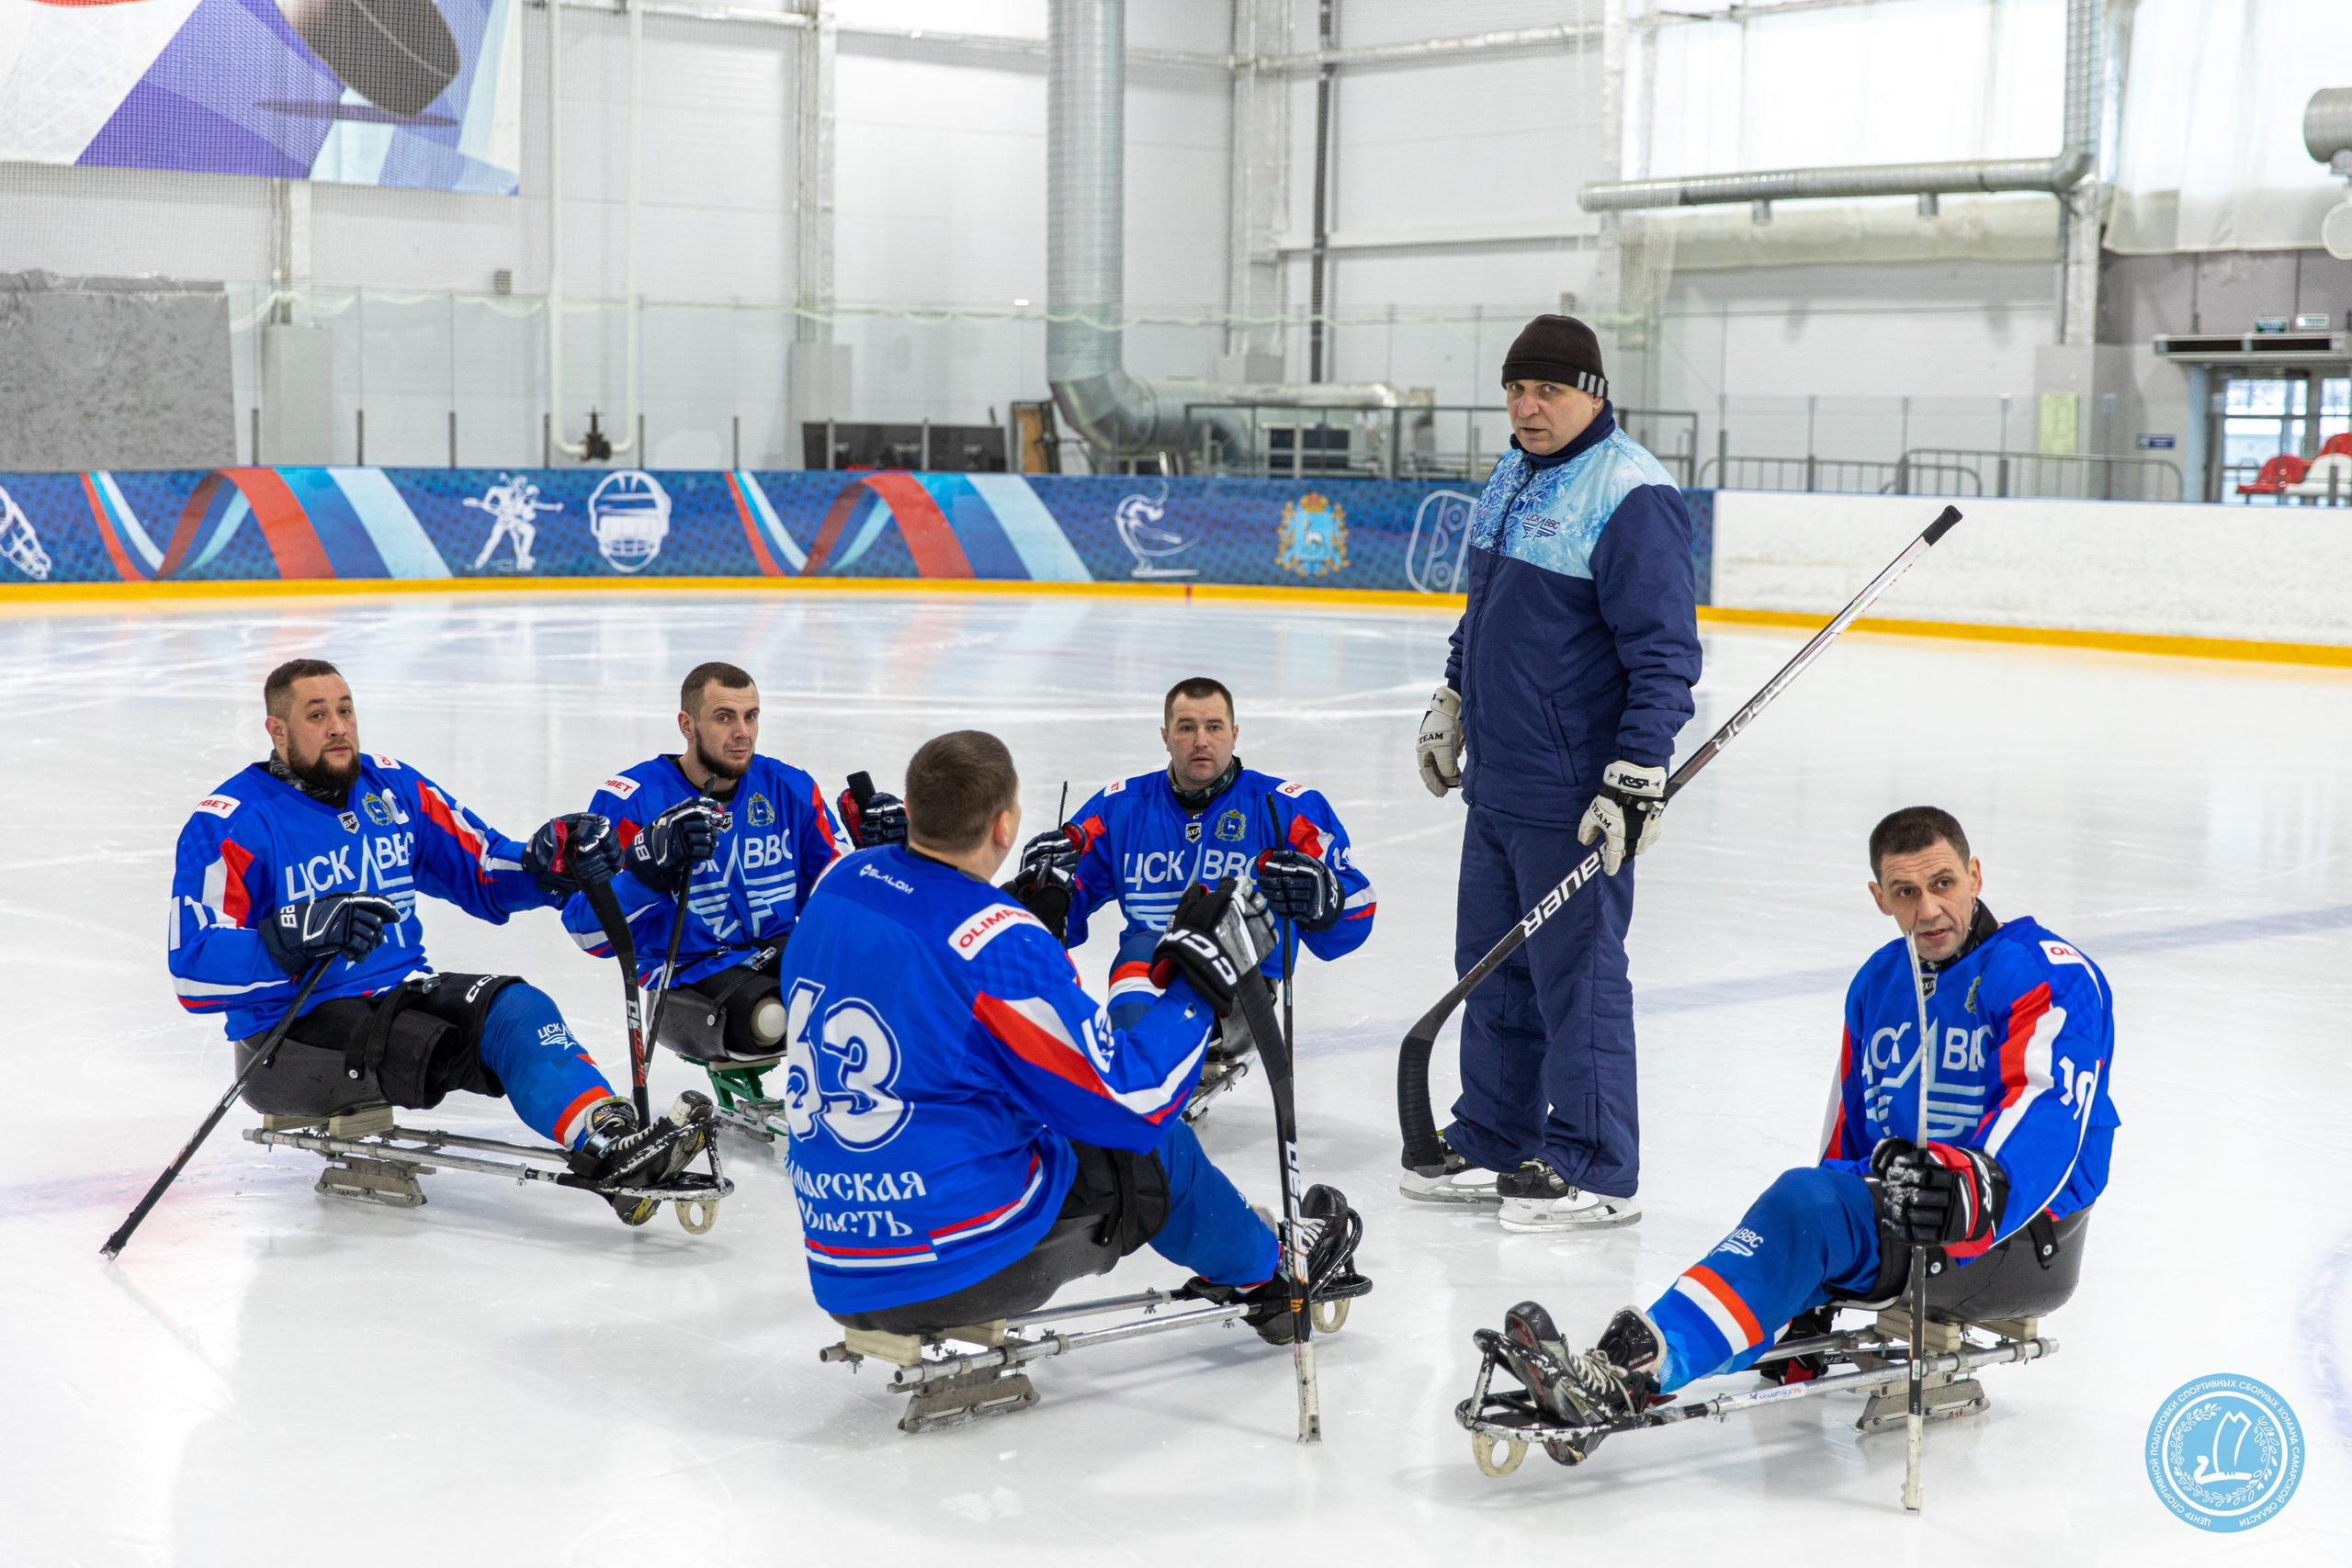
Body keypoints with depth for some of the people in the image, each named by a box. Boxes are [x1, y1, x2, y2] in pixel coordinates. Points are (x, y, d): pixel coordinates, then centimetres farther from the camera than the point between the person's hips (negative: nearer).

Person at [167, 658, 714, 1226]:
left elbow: (484, 873, 15)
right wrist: (300, 934, -32)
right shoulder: (228, 824, -8)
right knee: (429, 1046, -33)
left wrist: (550, 863, -7)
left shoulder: (395, 789, 11)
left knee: (516, 1006, -23)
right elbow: (194, 969, -17)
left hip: (401, 991, 6)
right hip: (293, 1030, -6)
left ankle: (611, 1138, -44)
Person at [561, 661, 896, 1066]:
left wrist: (871, 849, -9)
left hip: (780, 956, 5)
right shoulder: (631, 800, -7)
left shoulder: (789, 788, 7)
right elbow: (589, 930, -15)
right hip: (685, 977, -5)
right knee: (767, 1019, -36)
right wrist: (653, 862, -31)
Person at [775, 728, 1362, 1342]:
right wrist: (1194, 985, -6)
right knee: (1154, 1150, 17)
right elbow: (1132, 1105, -17)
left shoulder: (836, 885, 0)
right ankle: (1268, 1274, 41)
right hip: (974, 1264, -7)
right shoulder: (999, 946, -22)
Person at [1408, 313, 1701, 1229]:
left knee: (1576, 977, -2)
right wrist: (1453, 700, 28)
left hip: (1575, 795, -9)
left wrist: (1637, 777, -22)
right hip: (1495, 780, 9)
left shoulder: (1631, 497, -16)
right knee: (1491, 966, 16)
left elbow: (1665, 652, -19)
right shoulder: (1513, 477, 12)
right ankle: (1494, 1147, 28)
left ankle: (1596, 1173, 8)